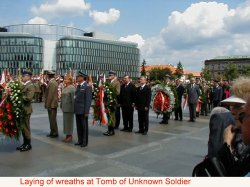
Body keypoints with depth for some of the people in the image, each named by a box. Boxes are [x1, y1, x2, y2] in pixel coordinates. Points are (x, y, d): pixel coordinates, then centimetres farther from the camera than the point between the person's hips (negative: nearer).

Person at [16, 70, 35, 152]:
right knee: (23, 127, 15)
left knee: (26, 127, 0)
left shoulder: (30, 86, -13)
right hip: (22, 109, 9)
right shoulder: (24, 85, 14)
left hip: (26, 109, -9)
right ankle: (25, 143, 26)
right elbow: (22, 95, 15)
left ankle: (28, 145, 12)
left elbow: (28, 98, -23)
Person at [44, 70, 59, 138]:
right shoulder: (54, 82, 13)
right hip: (53, 104, 10)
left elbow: (50, 95, -20)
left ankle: (55, 133, 7)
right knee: (52, 119, 15)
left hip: (52, 104, -10)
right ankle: (52, 132, 24)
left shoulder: (51, 83, -18)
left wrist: (47, 105, -17)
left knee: (52, 119, -2)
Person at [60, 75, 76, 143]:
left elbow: (73, 98, -16)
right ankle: (67, 135, 22)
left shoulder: (72, 88, -13)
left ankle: (70, 136, 10)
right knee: (65, 121, 12)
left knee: (69, 121, -1)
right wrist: (61, 105, 15)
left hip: (69, 108, -8)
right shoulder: (64, 88, 12)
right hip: (64, 107, 8)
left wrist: (73, 107, -18)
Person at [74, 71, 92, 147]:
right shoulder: (78, 86, 13)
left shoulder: (87, 87, -11)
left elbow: (88, 99, -14)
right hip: (77, 110, 7)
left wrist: (86, 111, -17)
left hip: (83, 110, -7)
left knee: (84, 126, 3)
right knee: (79, 126, 12)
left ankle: (85, 142, 13)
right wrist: (75, 109, 9)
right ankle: (80, 140, 23)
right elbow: (76, 98, 15)